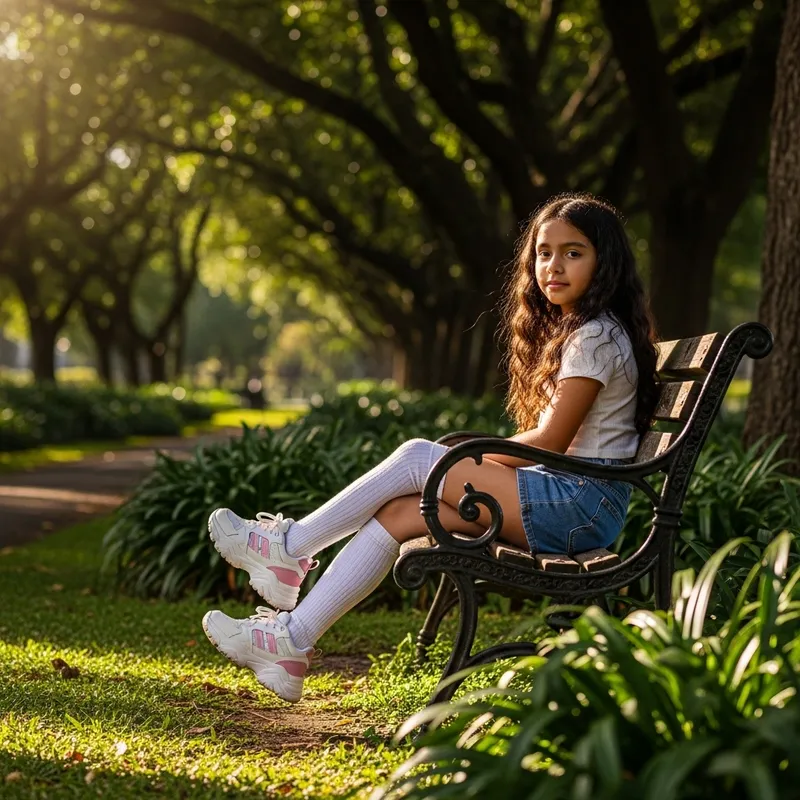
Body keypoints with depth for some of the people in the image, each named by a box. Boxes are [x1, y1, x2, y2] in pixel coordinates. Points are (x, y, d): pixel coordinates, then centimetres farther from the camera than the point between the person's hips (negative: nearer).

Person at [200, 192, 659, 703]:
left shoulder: (595, 337, -10)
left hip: (583, 503, -9)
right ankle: (290, 641, -7)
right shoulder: (569, 331, 20)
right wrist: (471, 464, 4)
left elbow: (550, 441, -15)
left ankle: (289, 546, -2)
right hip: (563, 495, 9)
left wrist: (468, 459, -2)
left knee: (418, 457, -15)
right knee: (398, 512, -5)